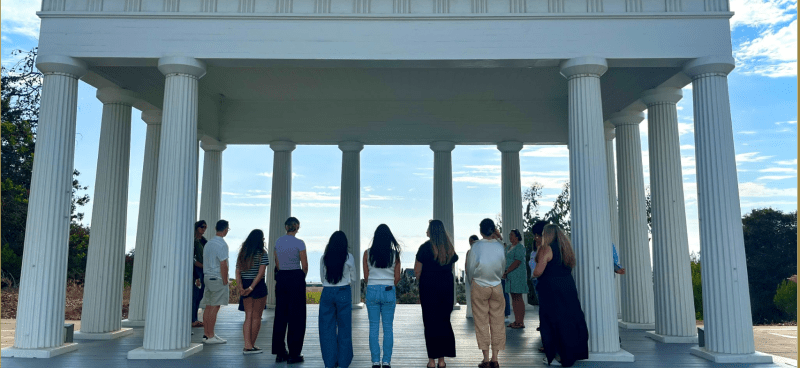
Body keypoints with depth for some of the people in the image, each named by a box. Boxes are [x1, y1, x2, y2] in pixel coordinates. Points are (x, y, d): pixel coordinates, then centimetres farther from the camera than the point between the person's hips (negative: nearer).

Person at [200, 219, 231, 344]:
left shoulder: (208, 244, 15)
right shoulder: (222, 244, -12)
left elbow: (205, 263, 18)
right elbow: (223, 265, -16)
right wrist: (225, 282, -11)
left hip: (207, 277, 8)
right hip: (217, 278, -8)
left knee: (208, 307, 11)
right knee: (214, 307, -5)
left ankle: (206, 334, 16)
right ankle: (210, 336, -3)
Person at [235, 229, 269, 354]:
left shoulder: (242, 253, 9)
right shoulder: (262, 253, -7)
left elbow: (238, 272, 2)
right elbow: (261, 273, -16)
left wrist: (240, 287, -5)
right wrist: (252, 287, -16)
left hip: (245, 285, 5)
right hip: (258, 286, -5)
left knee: (248, 316, 10)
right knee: (256, 317, 5)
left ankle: (247, 345, 5)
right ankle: (252, 345, 11)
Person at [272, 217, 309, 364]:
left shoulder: (278, 241, 6)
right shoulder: (299, 243, -11)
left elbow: (277, 263, 13)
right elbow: (305, 266, -7)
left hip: (281, 278, 6)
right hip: (296, 278, -6)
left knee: (280, 315, 11)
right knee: (296, 316, 1)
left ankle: (280, 352, 16)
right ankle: (293, 354, 4)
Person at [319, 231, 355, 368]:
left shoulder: (324, 258, 0)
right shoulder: (348, 257, -5)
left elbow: (322, 278, 10)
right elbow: (353, 277, 9)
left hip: (327, 293, 2)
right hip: (344, 293, -1)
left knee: (327, 327, 8)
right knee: (344, 327, 7)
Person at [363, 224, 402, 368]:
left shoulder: (368, 253, -2)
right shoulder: (394, 254, -2)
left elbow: (366, 276, 2)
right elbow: (397, 278, 1)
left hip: (372, 291, 0)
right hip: (389, 291, 0)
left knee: (373, 327, 6)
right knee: (388, 328, 6)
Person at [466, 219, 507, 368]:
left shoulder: (476, 246, -11)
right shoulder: (500, 246, -5)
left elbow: (470, 269, -3)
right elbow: (503, 268, 5)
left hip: (479, 286, -2)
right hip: (497, 286, 2)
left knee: (482, 322, 5)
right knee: (497, 322, 8)